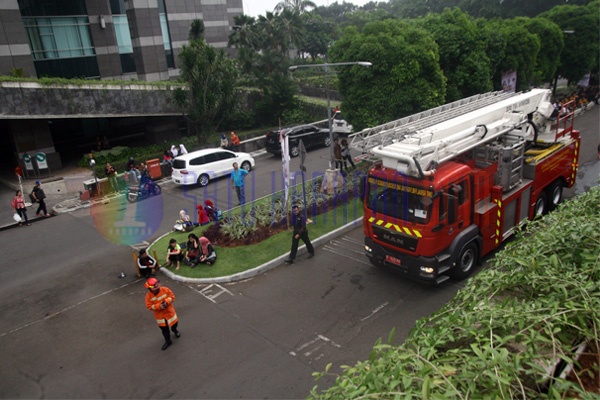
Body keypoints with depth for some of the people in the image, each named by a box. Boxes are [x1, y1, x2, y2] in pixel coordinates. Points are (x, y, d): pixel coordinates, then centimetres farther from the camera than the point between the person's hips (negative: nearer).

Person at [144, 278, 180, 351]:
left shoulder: (165, 289, -18)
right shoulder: (148, 295, -19)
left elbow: (172, 296, -11)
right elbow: (149, 306, -19)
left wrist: (166, 301, -31)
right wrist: (159, 306, -32)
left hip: (169, 311, 1)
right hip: (159, 315, -1)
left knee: (174, 323, 22)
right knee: (164, 329, 12)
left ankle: (174, 330, 58)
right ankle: (168, 341, 32)